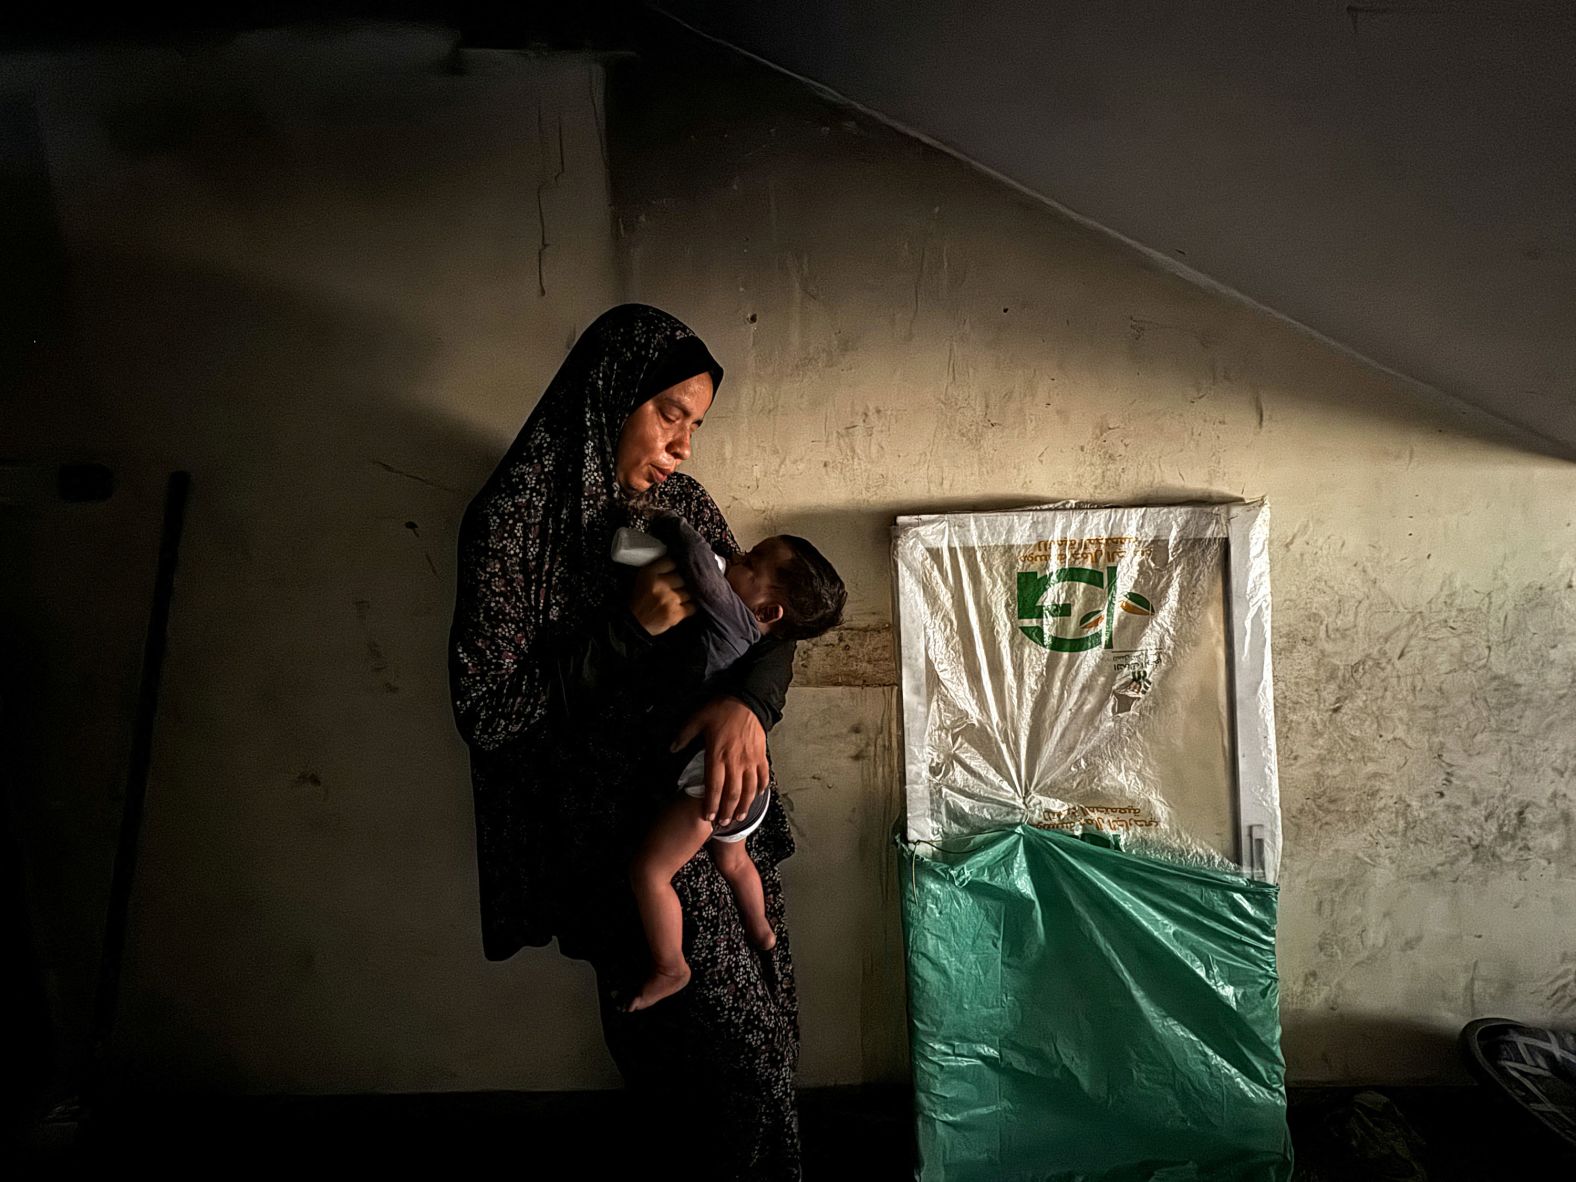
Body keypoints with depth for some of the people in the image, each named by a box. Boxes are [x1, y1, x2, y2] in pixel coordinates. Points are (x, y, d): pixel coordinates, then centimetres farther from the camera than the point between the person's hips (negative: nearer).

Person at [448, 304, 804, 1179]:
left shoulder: (682, 503, 5)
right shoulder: (515, 518, -13)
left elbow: (768, 621, 2)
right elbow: (483, 712, -14)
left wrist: (747, 700, -20)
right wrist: (626, 630, -21)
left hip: (719, 800, 6)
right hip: (623, 834, -6)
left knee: (760, 1033, 19)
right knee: (740, 1048, 2)